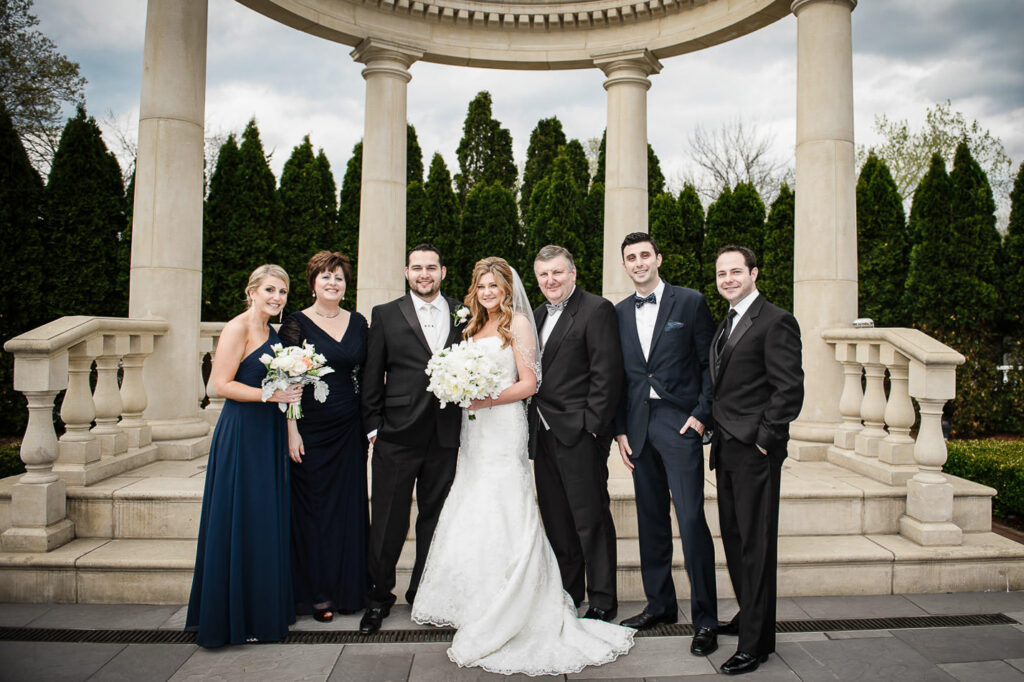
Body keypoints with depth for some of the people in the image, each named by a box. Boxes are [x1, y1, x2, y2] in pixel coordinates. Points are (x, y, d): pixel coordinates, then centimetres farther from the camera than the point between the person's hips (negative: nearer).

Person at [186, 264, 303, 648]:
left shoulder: (271, 331, 15)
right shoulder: (238, 328, -10)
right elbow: (221, 385, -16)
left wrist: (289, 389, 5)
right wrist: (270, 394, -20)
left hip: (268, 437, 9)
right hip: (241, 435, -8)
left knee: (267, 524, 13)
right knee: (240, 524, 0)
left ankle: (263, 610, 25)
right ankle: (235, 617, 14)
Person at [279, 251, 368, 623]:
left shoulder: (358, 322, 8)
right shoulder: (297, 323, -3)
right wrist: (291, 430, -12)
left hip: (349, 430, 4)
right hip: (310, 429, -3)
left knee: (350, 506, 8)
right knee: (312, 507, 4)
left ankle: (347, 589, 22)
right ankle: (315, 592, 18)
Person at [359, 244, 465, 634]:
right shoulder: (385, 315, 4)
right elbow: (372, 377, 3)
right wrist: (373, 425, -2)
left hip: (445, 437, 2)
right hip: (397, 436, -1)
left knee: (434, 518, 12)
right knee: (388, 520, 5)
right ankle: (379, 596, 23)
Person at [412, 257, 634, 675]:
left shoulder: (517, 322, -3)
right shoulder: (474, 327, 18)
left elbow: (528, 383, -9)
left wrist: (484, 400, -16)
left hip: (504, 428, -7)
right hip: (474, 433, 7)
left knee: (502, 519, -6)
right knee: (472, 516, 9)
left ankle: (506, 620, 4)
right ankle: (476, 607, 21)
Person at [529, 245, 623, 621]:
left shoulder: (597, 310, -7)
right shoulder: (537, 316, 17)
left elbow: (606, 373, -14)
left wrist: (592, 425, -17)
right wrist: (534, 423, 9)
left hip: (579, 434, -8)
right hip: (544, 435, 8)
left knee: (591, 520, 1)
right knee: (557, 521, 16)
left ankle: (603, 601, 16)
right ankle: (567, 593, 31)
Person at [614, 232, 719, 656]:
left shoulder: (691, 303, 1)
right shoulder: (619, 313, 11)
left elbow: (710, 363, 0)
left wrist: (701, 415, -9)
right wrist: (620, 429, 6)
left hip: (679, 423, -4)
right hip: (638, 426, 4)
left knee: (691, 520, -7)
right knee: (650, 521, 11)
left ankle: (705, 620, 6)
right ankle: (659, 605, 25)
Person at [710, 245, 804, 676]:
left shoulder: (776, 322, -10)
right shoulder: (726, 325, 17)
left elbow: (790, 389, -16)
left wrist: (764, 438, -16)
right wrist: (718, 429, 12)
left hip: (755, 452, -9)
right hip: (727, 449, 9)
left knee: (756, 544, -1)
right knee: (734, 539, 17)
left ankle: (756, 641, 9)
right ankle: (748, 616, 32)